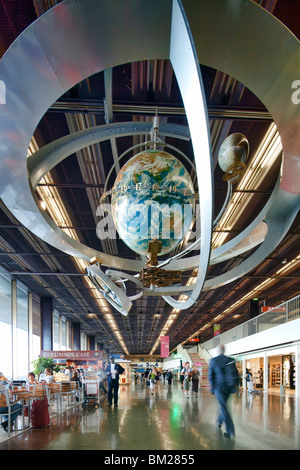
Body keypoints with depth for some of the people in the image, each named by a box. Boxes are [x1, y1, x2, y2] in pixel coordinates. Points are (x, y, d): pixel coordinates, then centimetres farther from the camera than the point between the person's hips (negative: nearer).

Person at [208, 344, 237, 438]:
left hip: (219, 387, -4)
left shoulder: (213, 360, -7)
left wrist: (212, 388, 7)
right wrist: (234, 387, 11)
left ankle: (230, 431, -6)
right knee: (223, 405, 24)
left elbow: (210, 376, -4)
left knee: (224, 407, -1)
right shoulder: (231, 360, 0)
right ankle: (219, 421, 43)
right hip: (228, 387, 4)